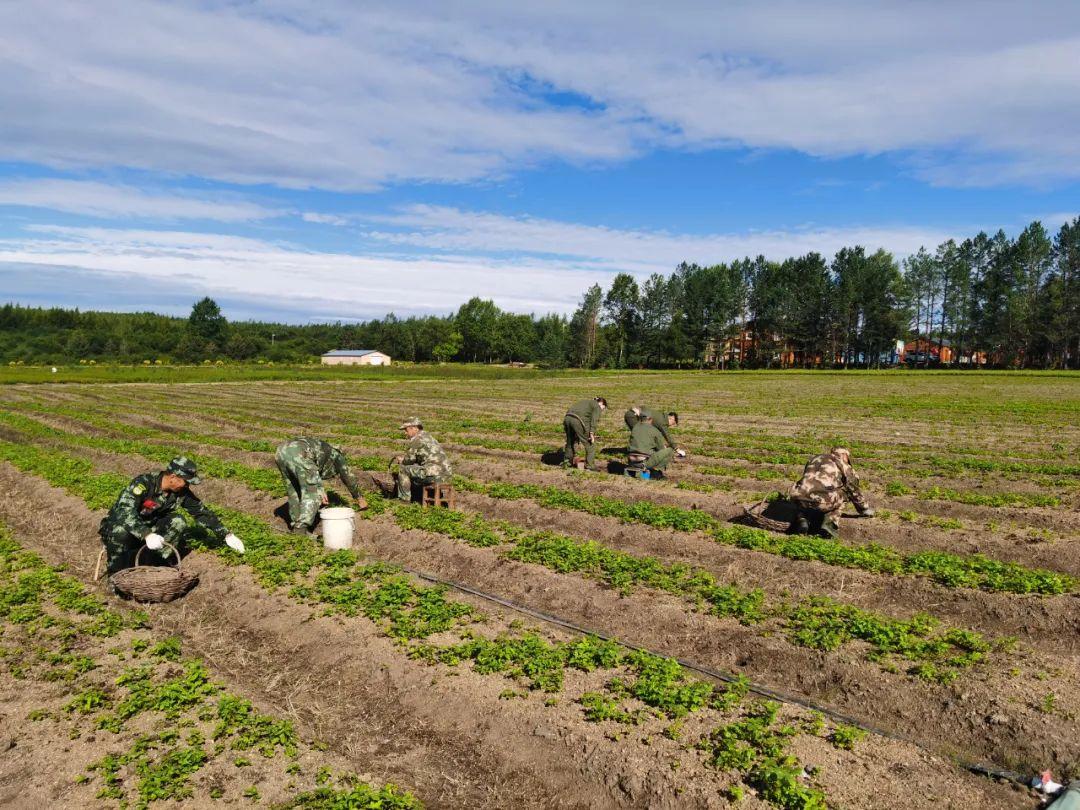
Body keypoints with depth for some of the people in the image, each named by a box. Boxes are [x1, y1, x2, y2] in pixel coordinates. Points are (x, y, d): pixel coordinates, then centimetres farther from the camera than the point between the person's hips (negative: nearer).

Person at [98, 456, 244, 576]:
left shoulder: (182, 492, -10)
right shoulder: (143, 483, -28)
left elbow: (202, 513, -3)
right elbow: (125, 511, -38)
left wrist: (226, 535, -9)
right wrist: (147, 535, -51)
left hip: (150, 527, 4)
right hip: (120, 525, -4)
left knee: (178, 523, -22)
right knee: (121, 532, -39)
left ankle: (155, 564, -15)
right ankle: (115, 575, -16)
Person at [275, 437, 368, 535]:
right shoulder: (337, 455, 27)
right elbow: (349, 478, 33)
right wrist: (360, 498, 43)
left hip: (281, 451, 8)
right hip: (298, 453, -8)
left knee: (294, 493, 21)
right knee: (312, 494, 0)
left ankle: (295, 526, 22)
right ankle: (300, 530, -5)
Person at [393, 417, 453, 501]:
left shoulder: (416, 439, -6)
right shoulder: (428, 436, 22)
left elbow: (409, 460, 0)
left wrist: (401, 461, 20)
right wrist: (403, 458, 26)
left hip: (434, 475, -10)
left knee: (402, 469, 2)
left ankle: (405, 498, 8)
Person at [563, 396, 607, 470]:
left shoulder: (586, 402, 33)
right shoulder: (597, 406, 9)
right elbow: (594, 420, -7)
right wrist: (592, 433, -13)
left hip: (567, 418, 8)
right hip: (578, 421, -8)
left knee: (570, 441, 26)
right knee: (590, 443, 5)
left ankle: (566, 462, 35)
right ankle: (590, 465, 8)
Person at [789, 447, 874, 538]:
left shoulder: (814, 459, 32)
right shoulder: (844, 465, 21)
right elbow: (855, 490, 30)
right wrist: (866, 509, 48)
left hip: (799, 499, 5)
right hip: (820, 501, -4)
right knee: (844, 492, 24)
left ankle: (803, 519, 8)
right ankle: (829, 523, 7)